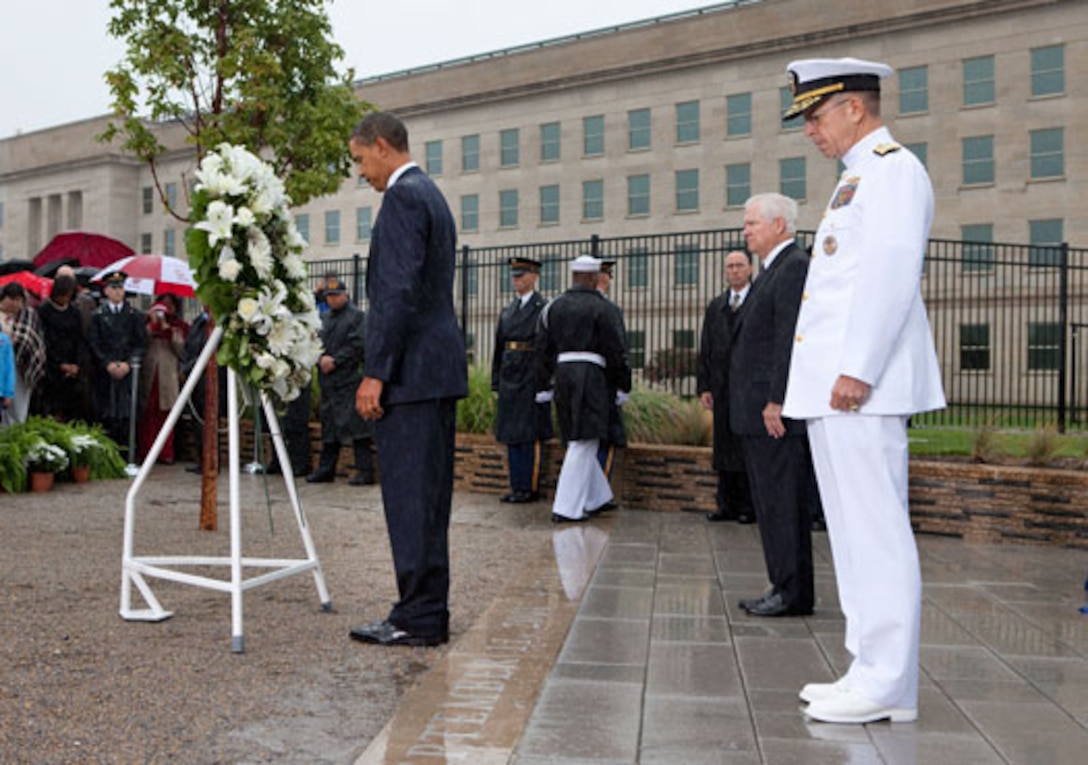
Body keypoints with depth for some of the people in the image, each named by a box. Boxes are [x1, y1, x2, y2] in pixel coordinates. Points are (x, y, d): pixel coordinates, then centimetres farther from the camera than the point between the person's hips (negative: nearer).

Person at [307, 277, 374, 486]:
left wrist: (335, 360, -14)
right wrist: (321, 358, -8)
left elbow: (357, 345, -11)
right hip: (327, 381, 7)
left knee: (355, 424, -10)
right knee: (328, 425, 13)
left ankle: (365, 470, -6)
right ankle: (326, 469, 21)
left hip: (349, 380, -7)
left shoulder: (356, 316, -2)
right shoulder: (324, 318, 18)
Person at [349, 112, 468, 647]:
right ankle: (428, 611, 19)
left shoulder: (403, 196, -11)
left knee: (409, 495, -6)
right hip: (440, 365, 10)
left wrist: (375, 373, -19)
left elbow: (399, 291, -20)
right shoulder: (432, 195, 21)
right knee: (427, 494, 12)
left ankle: (418, 618, 0)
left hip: (411, 368, -10)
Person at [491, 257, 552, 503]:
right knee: (511, 436, 8)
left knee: (530, 436, -4)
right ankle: (517, 487, 14)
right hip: (509, 380, 7)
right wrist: (496, 383, 13)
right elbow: (499, 348, 17)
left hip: (532, 379, -7)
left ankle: (531, 488, 2)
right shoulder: (507, 311, 16)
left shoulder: (543, 309, -4)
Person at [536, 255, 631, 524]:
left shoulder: (553, 307, 11)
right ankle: (566, 508, -6)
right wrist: (623, 385, 3)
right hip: (590, 374, -6)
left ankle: (596, 498, 26)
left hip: (563, 372, 6)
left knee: (579, 440, 16)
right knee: (583, 442, -4)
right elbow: (615, 350, -6)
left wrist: (543, 387, 14)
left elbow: (543, 349, 10)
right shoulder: (600, 307, -4)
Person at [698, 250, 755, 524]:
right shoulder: (715, 307, 15)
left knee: (749, 447, -1)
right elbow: (705, 351, 13)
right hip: (722, 388, 5)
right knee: (725, 446, 7)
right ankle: (727, 504, 15)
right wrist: (704, 387, 6)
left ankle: (749, 505, 7)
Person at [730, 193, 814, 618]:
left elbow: (791, 338, -19)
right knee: (769, 503, 13)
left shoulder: (795, 267, -10)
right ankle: (783, 587, 19)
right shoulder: (773, 270, 21)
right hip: (757, 411, 11)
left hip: (778, 411, -10)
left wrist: (776, 401, -23)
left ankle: (794, 594, 1)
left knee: (783, 502, -6)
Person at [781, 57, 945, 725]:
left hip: (860, 388, -10)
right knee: (855, 535, 12)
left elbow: (892, 268, -17)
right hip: (833, 389, 10)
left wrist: (857, 369, -22)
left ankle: (887, 686, 1)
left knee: (875, 531, -6)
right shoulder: (858, 179, 24)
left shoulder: (892, 168, -5)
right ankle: (873, 673, 19)